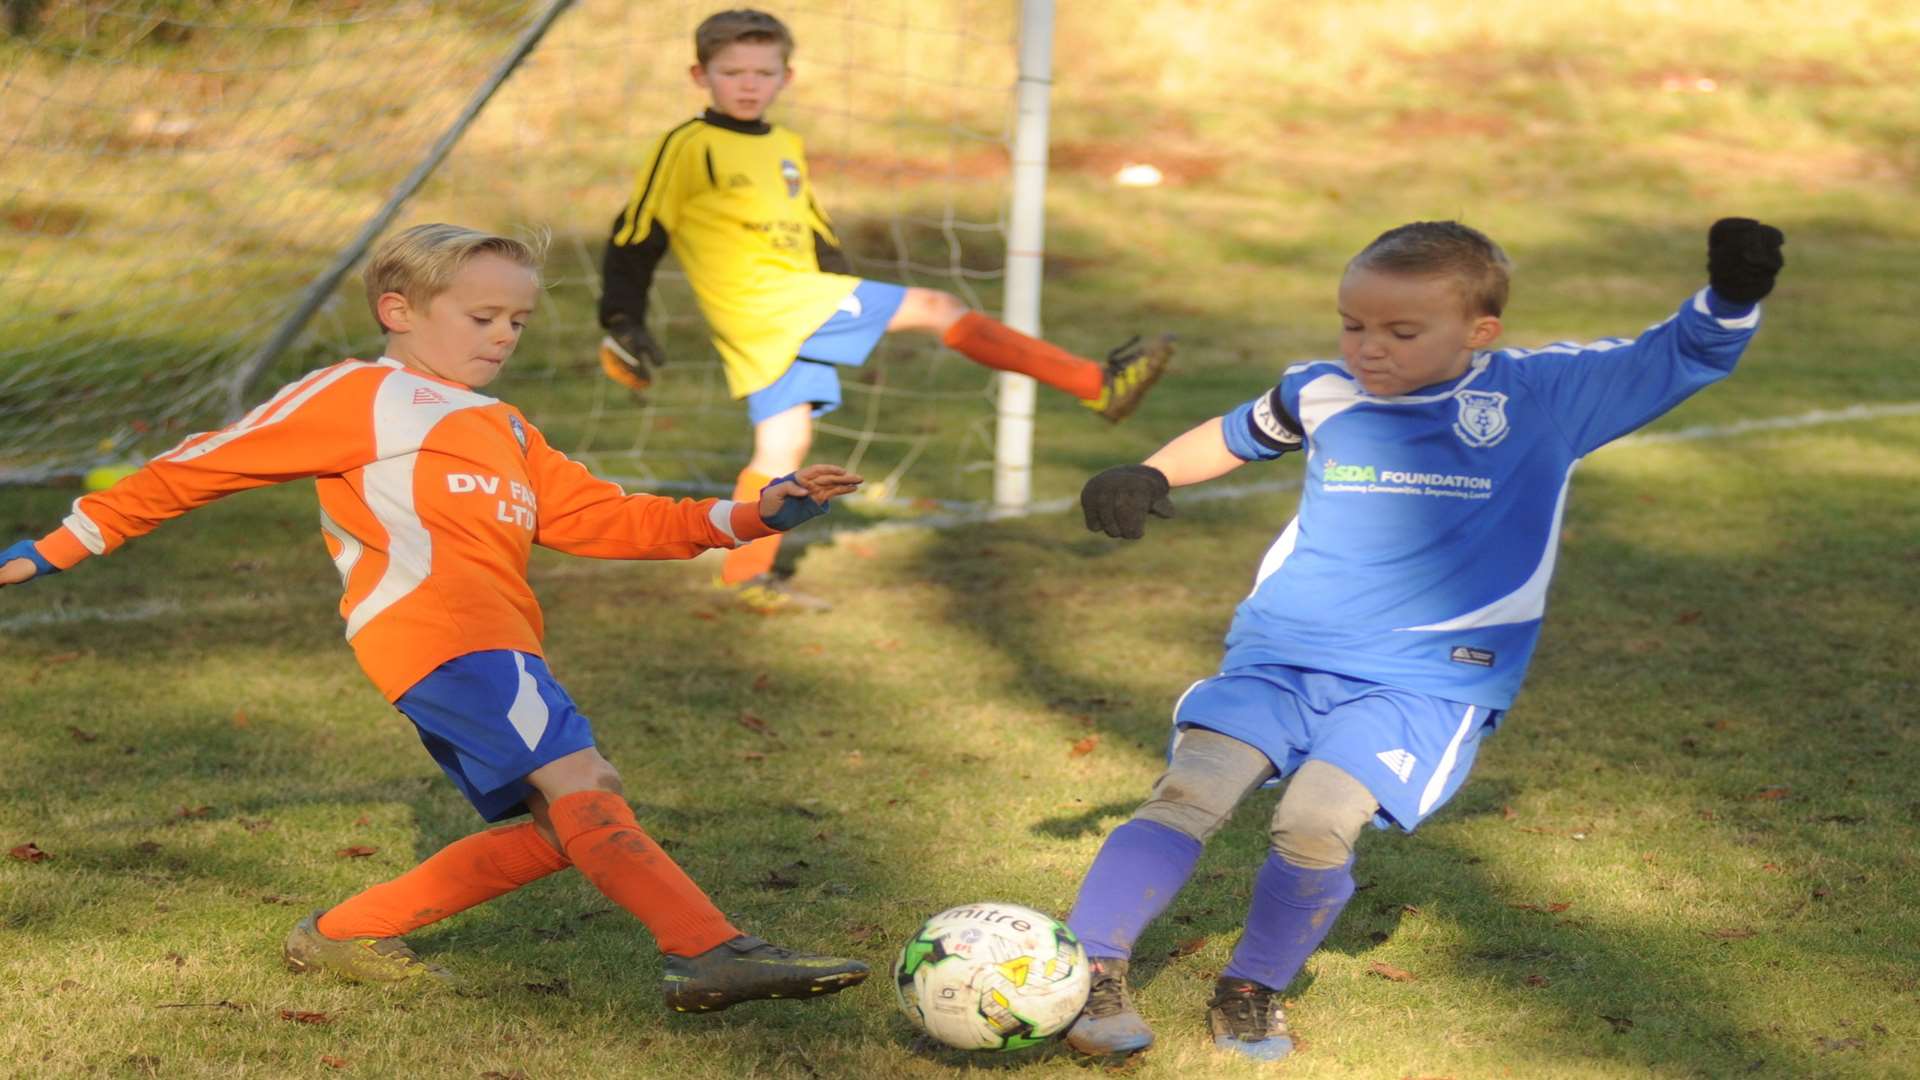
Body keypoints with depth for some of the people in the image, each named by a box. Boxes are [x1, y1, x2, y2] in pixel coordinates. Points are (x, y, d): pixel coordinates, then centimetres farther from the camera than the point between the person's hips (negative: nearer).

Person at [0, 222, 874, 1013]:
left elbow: (600, 518, 25)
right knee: (574, 779, -21)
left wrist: (751, 515, 14)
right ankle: (712, 954, -31)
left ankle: (343, 934, 11)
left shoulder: (505, 432, 33)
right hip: (435, 622, -9)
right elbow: (203, 465, 10)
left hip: (492, 640, 9)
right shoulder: (358, 395, 9)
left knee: (564, 828, 4)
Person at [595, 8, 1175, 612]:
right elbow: (635, 239, -4)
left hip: (798, 310, 8)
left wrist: (843, 295, 23)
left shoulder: (786, 148, 19)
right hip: (763, 305, -8)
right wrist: (622, 326, -8)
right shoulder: (686, 148, -5)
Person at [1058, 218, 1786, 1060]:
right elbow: (1232, 436, 26)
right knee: (1189, 793, -17)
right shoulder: (1322, 395, 7)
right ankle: (1089, 974, -9)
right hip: (1280, 656, 3)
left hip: (1426, 682, -2)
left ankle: (1253, 990, 2)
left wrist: (1733, 292, -14)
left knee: (1317, 823, -22)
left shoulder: (1547, 393, 0)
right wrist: (1148, 475, 11)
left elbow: (1688, 355, 4)